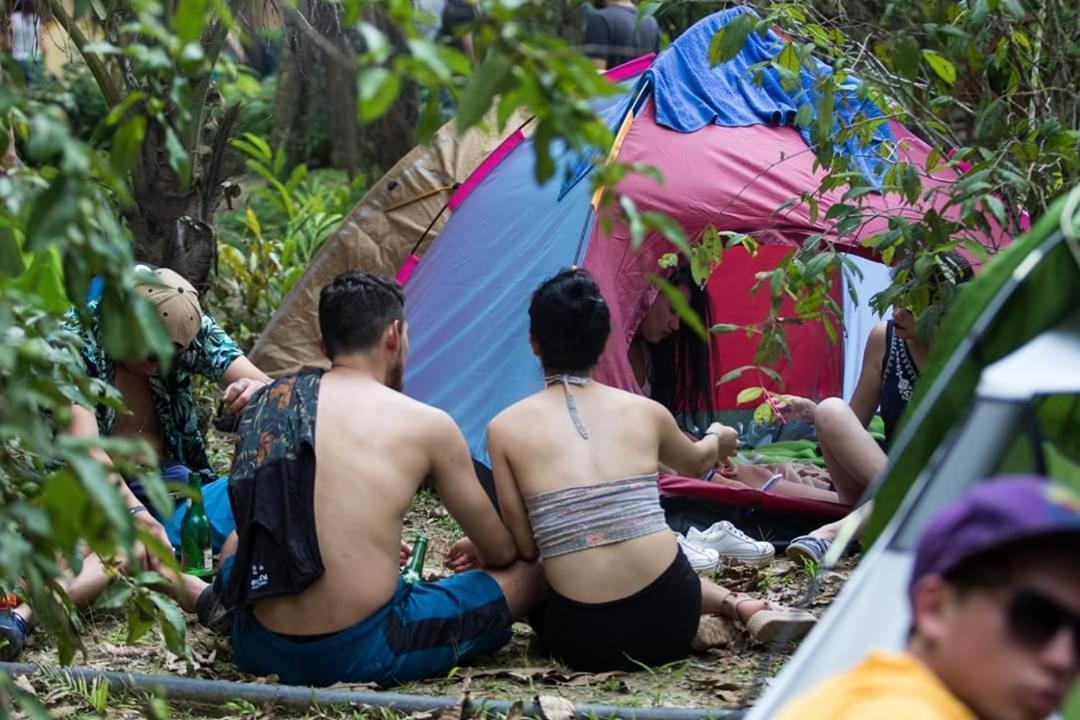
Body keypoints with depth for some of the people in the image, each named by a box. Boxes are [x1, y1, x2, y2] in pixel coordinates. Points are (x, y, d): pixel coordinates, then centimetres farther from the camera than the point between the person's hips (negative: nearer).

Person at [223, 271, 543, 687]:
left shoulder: (266, 403, 8)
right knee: (530, 574, 9)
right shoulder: (427, 425, -3)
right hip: (363, 656, -6)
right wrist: (473, 553, 35)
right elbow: (501, 553, 10)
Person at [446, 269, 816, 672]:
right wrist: (718, 439, 57)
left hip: (586, 642, -4)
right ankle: (744, 607, 14)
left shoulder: (506, 428, 1)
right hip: (671, 623, 4)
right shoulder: (644, 411, 9)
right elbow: (697, 463, 33)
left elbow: (524, 548, 2)